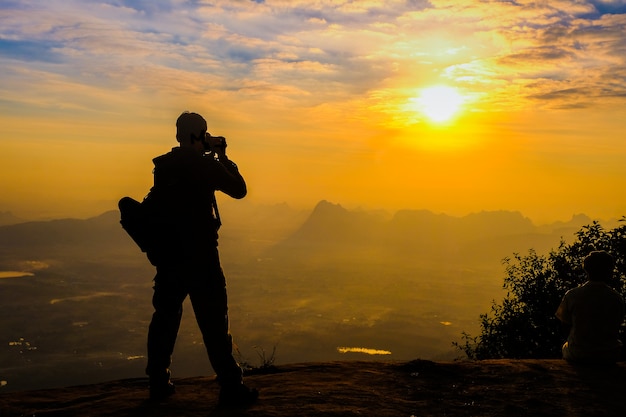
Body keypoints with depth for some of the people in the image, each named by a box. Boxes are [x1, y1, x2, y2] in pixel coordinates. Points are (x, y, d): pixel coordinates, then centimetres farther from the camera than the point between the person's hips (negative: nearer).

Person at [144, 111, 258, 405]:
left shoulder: (164, 166, 8)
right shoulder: (204, 164, -10)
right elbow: (239, 190, -3)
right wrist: (223, 158, 7)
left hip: (167, 256, 6)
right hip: (199, 257, -6)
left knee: (165, 315, 16)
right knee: (213, 321, -2)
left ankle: (158, 382, 22)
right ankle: (230, 387, 0)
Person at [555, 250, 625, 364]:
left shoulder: (572, 295, -12)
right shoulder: (617, 298, -9)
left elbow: (567, 327, -2)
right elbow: (617, 327, 4)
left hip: (577, 356, -1)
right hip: (610, 357, 1)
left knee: (566, 347, 31)